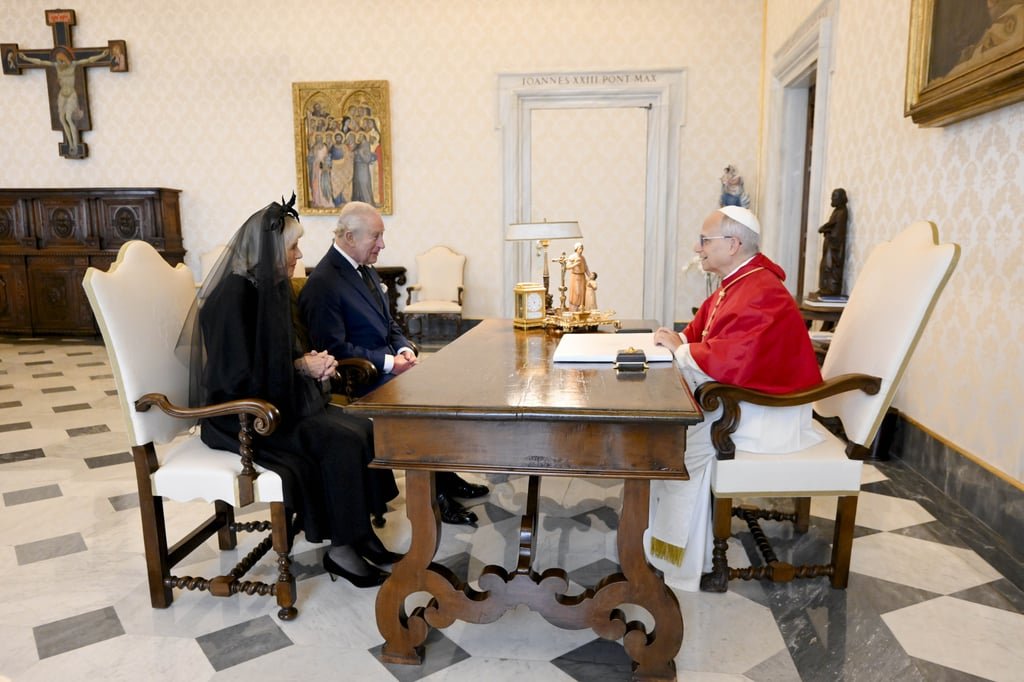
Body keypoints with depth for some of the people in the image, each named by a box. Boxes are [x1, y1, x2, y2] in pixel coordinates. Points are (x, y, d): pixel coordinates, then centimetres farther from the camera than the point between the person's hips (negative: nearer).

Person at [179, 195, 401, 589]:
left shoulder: (270, 287, 8)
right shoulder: (234, 295, -20)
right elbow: (237, 378, -22)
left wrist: (310, 361, -3)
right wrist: (302, 368, -16)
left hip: (278, 400, 8)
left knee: (362, 430, -10)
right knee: (341, 443, -22)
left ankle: (359, 534, 0)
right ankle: (339, 550, -6)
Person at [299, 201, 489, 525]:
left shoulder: (366, 270, 12)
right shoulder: (322, 283, -17)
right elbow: (335, 348, -20)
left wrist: (404, 348, -2)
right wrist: (389, 362, -21)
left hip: (388, 365, 9)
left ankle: (445, 477, 5)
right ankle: (434, 493, -6)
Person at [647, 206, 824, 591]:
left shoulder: (760, 295, -24)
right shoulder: (735, 286, 9)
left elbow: (730, 362, -35)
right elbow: (702, 336, 19)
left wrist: (679, 348, -20)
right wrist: (676, 340, -2)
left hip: (771, 412, -10)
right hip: (741, 396, 10)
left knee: (684, 440, -18)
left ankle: (682, 561, -3)